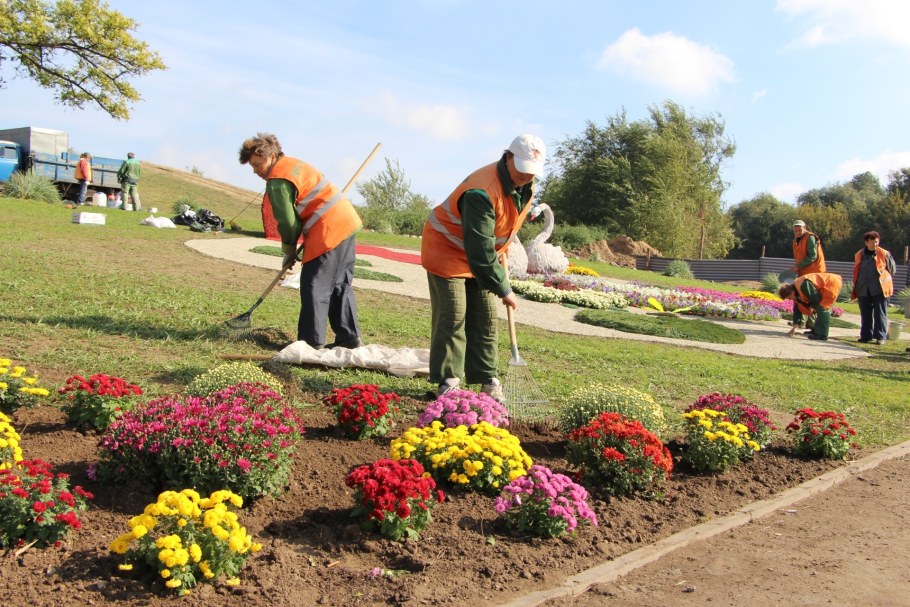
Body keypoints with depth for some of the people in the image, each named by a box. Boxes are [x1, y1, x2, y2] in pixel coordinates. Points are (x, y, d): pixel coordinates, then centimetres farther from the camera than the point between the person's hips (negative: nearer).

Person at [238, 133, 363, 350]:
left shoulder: (277, 181, -12)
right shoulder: (292, 163, 18)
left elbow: (288, 222, -12)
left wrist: (289, 252, 7)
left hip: (329, 230, -10)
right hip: (347, 220, 10)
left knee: (314, 286, -4)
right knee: (340, 284, 13)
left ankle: (312, 340, -1)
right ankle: (349, 337, 16)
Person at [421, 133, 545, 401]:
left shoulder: (526, 186, -7)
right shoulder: (482, 191, -35)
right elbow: (480, 250, -36)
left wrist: (499, 252, 16)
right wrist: (504, 289, -33)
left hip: (483, 253, 8)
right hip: (447, 250, -8)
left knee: (485, 318, 6)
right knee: (453, 316, -10)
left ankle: (488, 379, 12)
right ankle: (448, 381, -2)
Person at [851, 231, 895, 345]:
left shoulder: (884, 254, -2)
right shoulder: (859, 255, 9)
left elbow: (892, 269, 8)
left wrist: (884, 279, 11)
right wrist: (856, 286, 17)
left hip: (880, 289, -4)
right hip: (863, 290, 4)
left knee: (880, 314, -4)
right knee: (865, 315, 8)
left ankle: (880, 337, -2)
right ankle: (866, 336, 16)